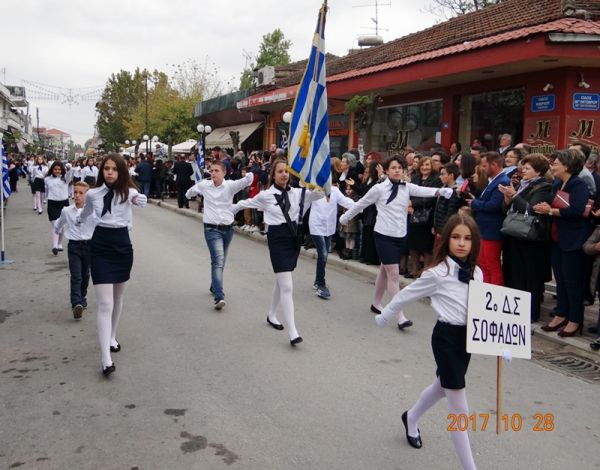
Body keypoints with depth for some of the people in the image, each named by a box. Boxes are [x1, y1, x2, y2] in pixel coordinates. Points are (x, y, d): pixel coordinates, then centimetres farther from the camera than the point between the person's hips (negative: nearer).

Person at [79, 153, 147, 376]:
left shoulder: (128, 192, -2)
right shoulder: (93, 194, 1)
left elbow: (142, 200, -18)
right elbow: (85, 214, 21)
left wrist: (139, 200, -37)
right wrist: (79, 221, 37)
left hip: (122, 244, 1)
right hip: (100, 246, -1)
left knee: (118, 297, 18)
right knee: (105, 303, -10)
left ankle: (112, 337, 42)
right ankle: (106, 360, -13)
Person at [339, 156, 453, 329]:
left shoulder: (407, 187, 2)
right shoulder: (379, 188, -7)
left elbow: (423, 191, -16)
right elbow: (361, 204, 3)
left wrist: (440, 191, -35)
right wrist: (345, 217, 12)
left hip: (400, 236, 5)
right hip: (384, 235, -5)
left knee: (385, 271, 19)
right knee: (394, 274, -11)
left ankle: (376, 303, 37)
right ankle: (400, 317, -11)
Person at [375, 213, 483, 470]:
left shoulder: (476, 273, 2)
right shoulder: (437, 273, -16)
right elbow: (406, 295, -5)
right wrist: (383, 317, 6)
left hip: (466, 336, 7)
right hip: (446, 336, -7)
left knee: (442, 386, 29)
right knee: (459, 408, -3)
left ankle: (411, 418, 57)